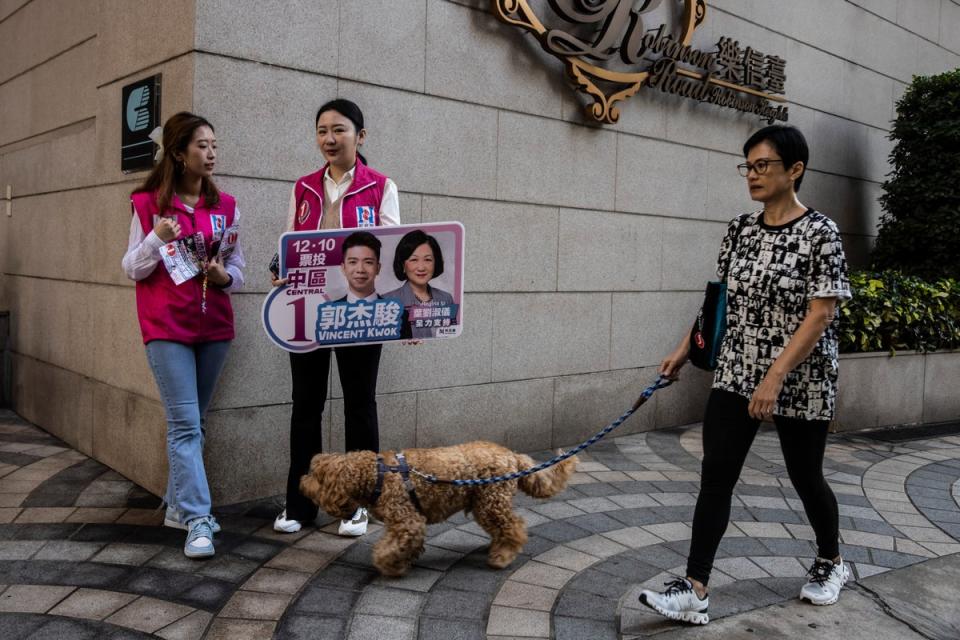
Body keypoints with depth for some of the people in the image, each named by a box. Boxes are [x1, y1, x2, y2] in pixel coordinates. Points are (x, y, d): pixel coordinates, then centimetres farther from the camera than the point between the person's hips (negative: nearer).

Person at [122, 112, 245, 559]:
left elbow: (237, 268, 10)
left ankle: (178, 505, 26)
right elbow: (131, 270, 1)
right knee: (185, 424, -9)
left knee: (194, 423, 12)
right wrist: (157, 239, -16)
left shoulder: (226, 206, 7)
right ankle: (197, 520, -7)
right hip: (166, 328, -4)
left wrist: (224, 277, -12)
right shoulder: (148, 203, -1)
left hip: (214, 325, 4)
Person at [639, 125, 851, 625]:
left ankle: (831, 563, 40)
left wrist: (775, 377, -25)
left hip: (800, 381, -4)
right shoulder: (740, 229, 6)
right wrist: (684, 349, 12)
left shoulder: (819, 233, -11)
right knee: (716, 476, -3)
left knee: (805, 476, 12)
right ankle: (695, 589, 0)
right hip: (735, 374, 5)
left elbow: (821, 314, -18)